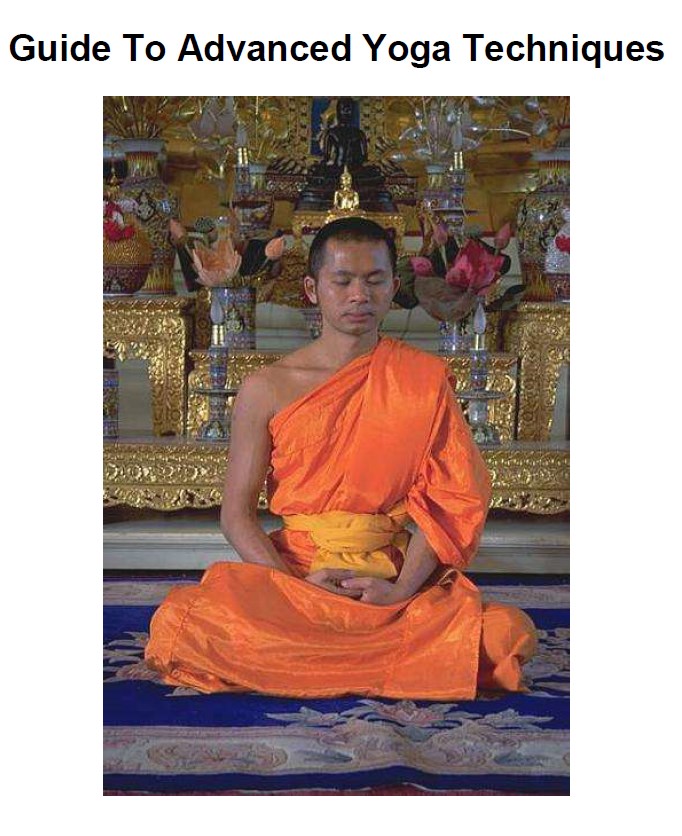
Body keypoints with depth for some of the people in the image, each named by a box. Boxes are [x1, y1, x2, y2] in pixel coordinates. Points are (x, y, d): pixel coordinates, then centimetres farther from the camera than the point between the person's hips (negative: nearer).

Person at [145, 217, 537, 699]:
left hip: (395, 575, 1)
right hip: (292, 572, -1)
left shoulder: (424, 379, 6)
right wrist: (295, 585, -14)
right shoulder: (267, 389, 4)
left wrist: (402, 589, -15)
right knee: (178, 619, -28)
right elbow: (237, 514, 2)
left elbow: (449, 500, 0)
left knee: (508, 633, -27)